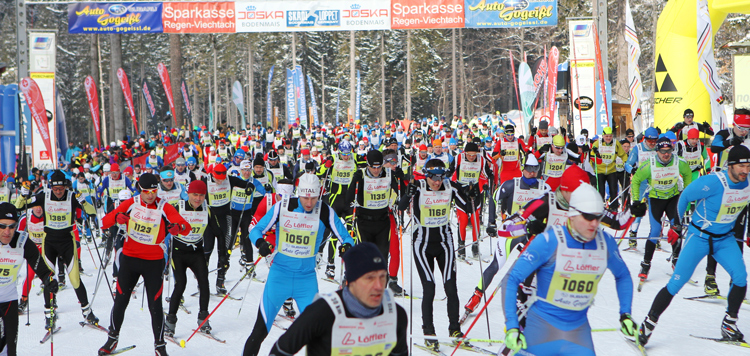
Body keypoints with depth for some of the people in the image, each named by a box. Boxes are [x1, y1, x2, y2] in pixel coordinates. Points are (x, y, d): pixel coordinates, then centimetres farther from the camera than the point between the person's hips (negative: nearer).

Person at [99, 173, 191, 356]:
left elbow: (187, 227, -19)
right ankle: (112, 339, 29)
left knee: (155, 306, -1)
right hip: (129, 259, 2)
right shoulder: (130, 204, -3)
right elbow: (105, 221, -8)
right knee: (120, 301, 8)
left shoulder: (164, 208, -8)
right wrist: (116, 217, -30)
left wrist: (179, 228, -43)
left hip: (154, 263, -2)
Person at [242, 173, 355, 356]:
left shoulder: (325, 212, -7)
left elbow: (345, 237, -3)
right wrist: (261, 243, -27)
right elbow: (255, 230, -5)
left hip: (307, 278, 1)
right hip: (279, 275, -1)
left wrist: (347, 247, -26)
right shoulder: (282, 207, -9)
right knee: (261, 330, 0)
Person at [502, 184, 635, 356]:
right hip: (543, 324, -3)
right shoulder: (549, 241, -17)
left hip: (578, 329, 3)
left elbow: (623, 276, 16)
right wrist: (512, 326, -20)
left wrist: (625, 314, 6)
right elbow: (511, 279, -14)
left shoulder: (606, 243, -4)